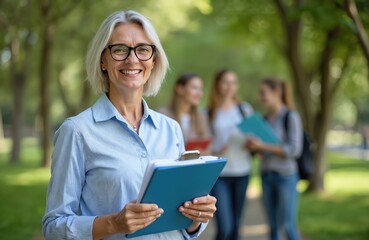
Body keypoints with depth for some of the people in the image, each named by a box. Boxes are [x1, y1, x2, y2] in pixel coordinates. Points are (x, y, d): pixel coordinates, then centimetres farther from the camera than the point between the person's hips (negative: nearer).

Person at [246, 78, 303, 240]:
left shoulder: (291, 117, -7)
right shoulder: (265, 119, 11)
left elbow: (294, 150, -14)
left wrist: (263, 146, -18)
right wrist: (254, 146, -5)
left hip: (285, 176, -6)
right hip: (267, 176, 6)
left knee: (287, 225, -4)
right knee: (273, 225, 6)